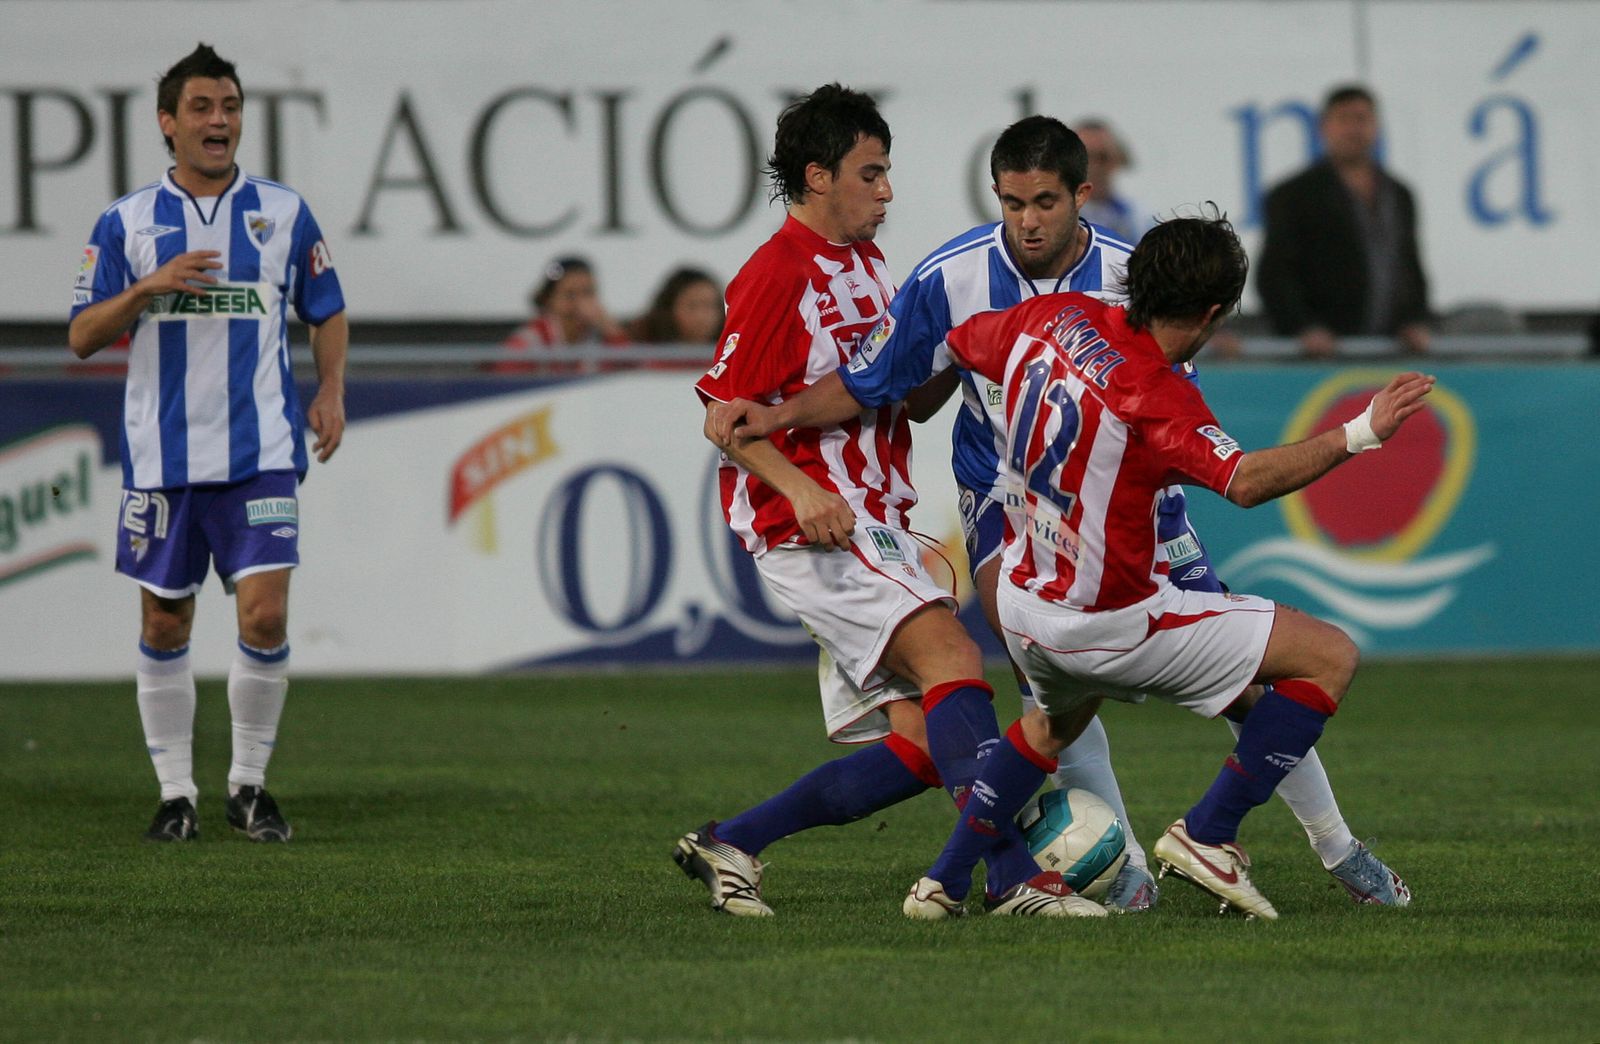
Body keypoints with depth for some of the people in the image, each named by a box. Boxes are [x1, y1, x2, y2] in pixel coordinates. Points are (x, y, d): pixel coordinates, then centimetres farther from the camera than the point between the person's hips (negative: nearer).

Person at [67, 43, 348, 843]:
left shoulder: (285, 214, 6)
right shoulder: (126, 222, 4)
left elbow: (327, 312, 18)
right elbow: (82, 336, 2)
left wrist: (330, 391, 3)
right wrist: (150, 286, -13)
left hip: (260, 454, -1)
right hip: (161, 457, 1)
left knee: (265, 617, -10)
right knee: (164, 626, 5)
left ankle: (249, 784, 6)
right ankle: (175, 791, 15)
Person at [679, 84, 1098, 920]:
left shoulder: (866, 263, 18)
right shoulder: (776, 276, -10)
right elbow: (723, 417, -12)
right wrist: (803, 491, -25)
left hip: (873, 531, 9)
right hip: (812, 529, -9)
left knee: (922, 747, 1)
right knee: (951, 658, -25)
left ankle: (730, 843, 9)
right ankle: (1014, 877, -32)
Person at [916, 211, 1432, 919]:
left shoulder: (1055, 317, -4)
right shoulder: (1157, 394, -25)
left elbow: (956, 347, 15)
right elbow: (1244, 482, -41)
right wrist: (1358, 435, -45)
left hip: (1024, 601, 8)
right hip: (1109, 622, -8)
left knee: (1059, 718, 41)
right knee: (1330, 657, -6)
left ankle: (943, 879, 38)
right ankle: (1206, 835, -3)